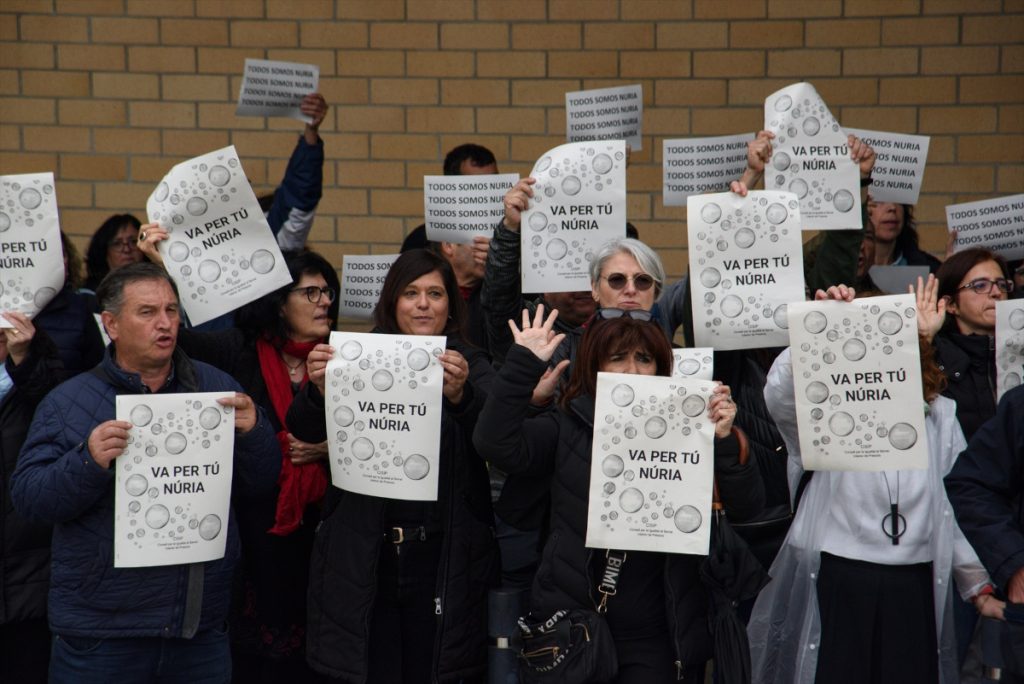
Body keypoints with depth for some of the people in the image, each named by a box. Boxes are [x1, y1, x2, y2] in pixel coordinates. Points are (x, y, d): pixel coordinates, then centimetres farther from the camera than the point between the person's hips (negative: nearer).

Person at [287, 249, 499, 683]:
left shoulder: (471, 365, 6)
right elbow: (305, 430, -6)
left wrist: (460, 394, -35)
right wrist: (317, 390, -28)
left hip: (442, 560, 0)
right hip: (363, 556, 0)